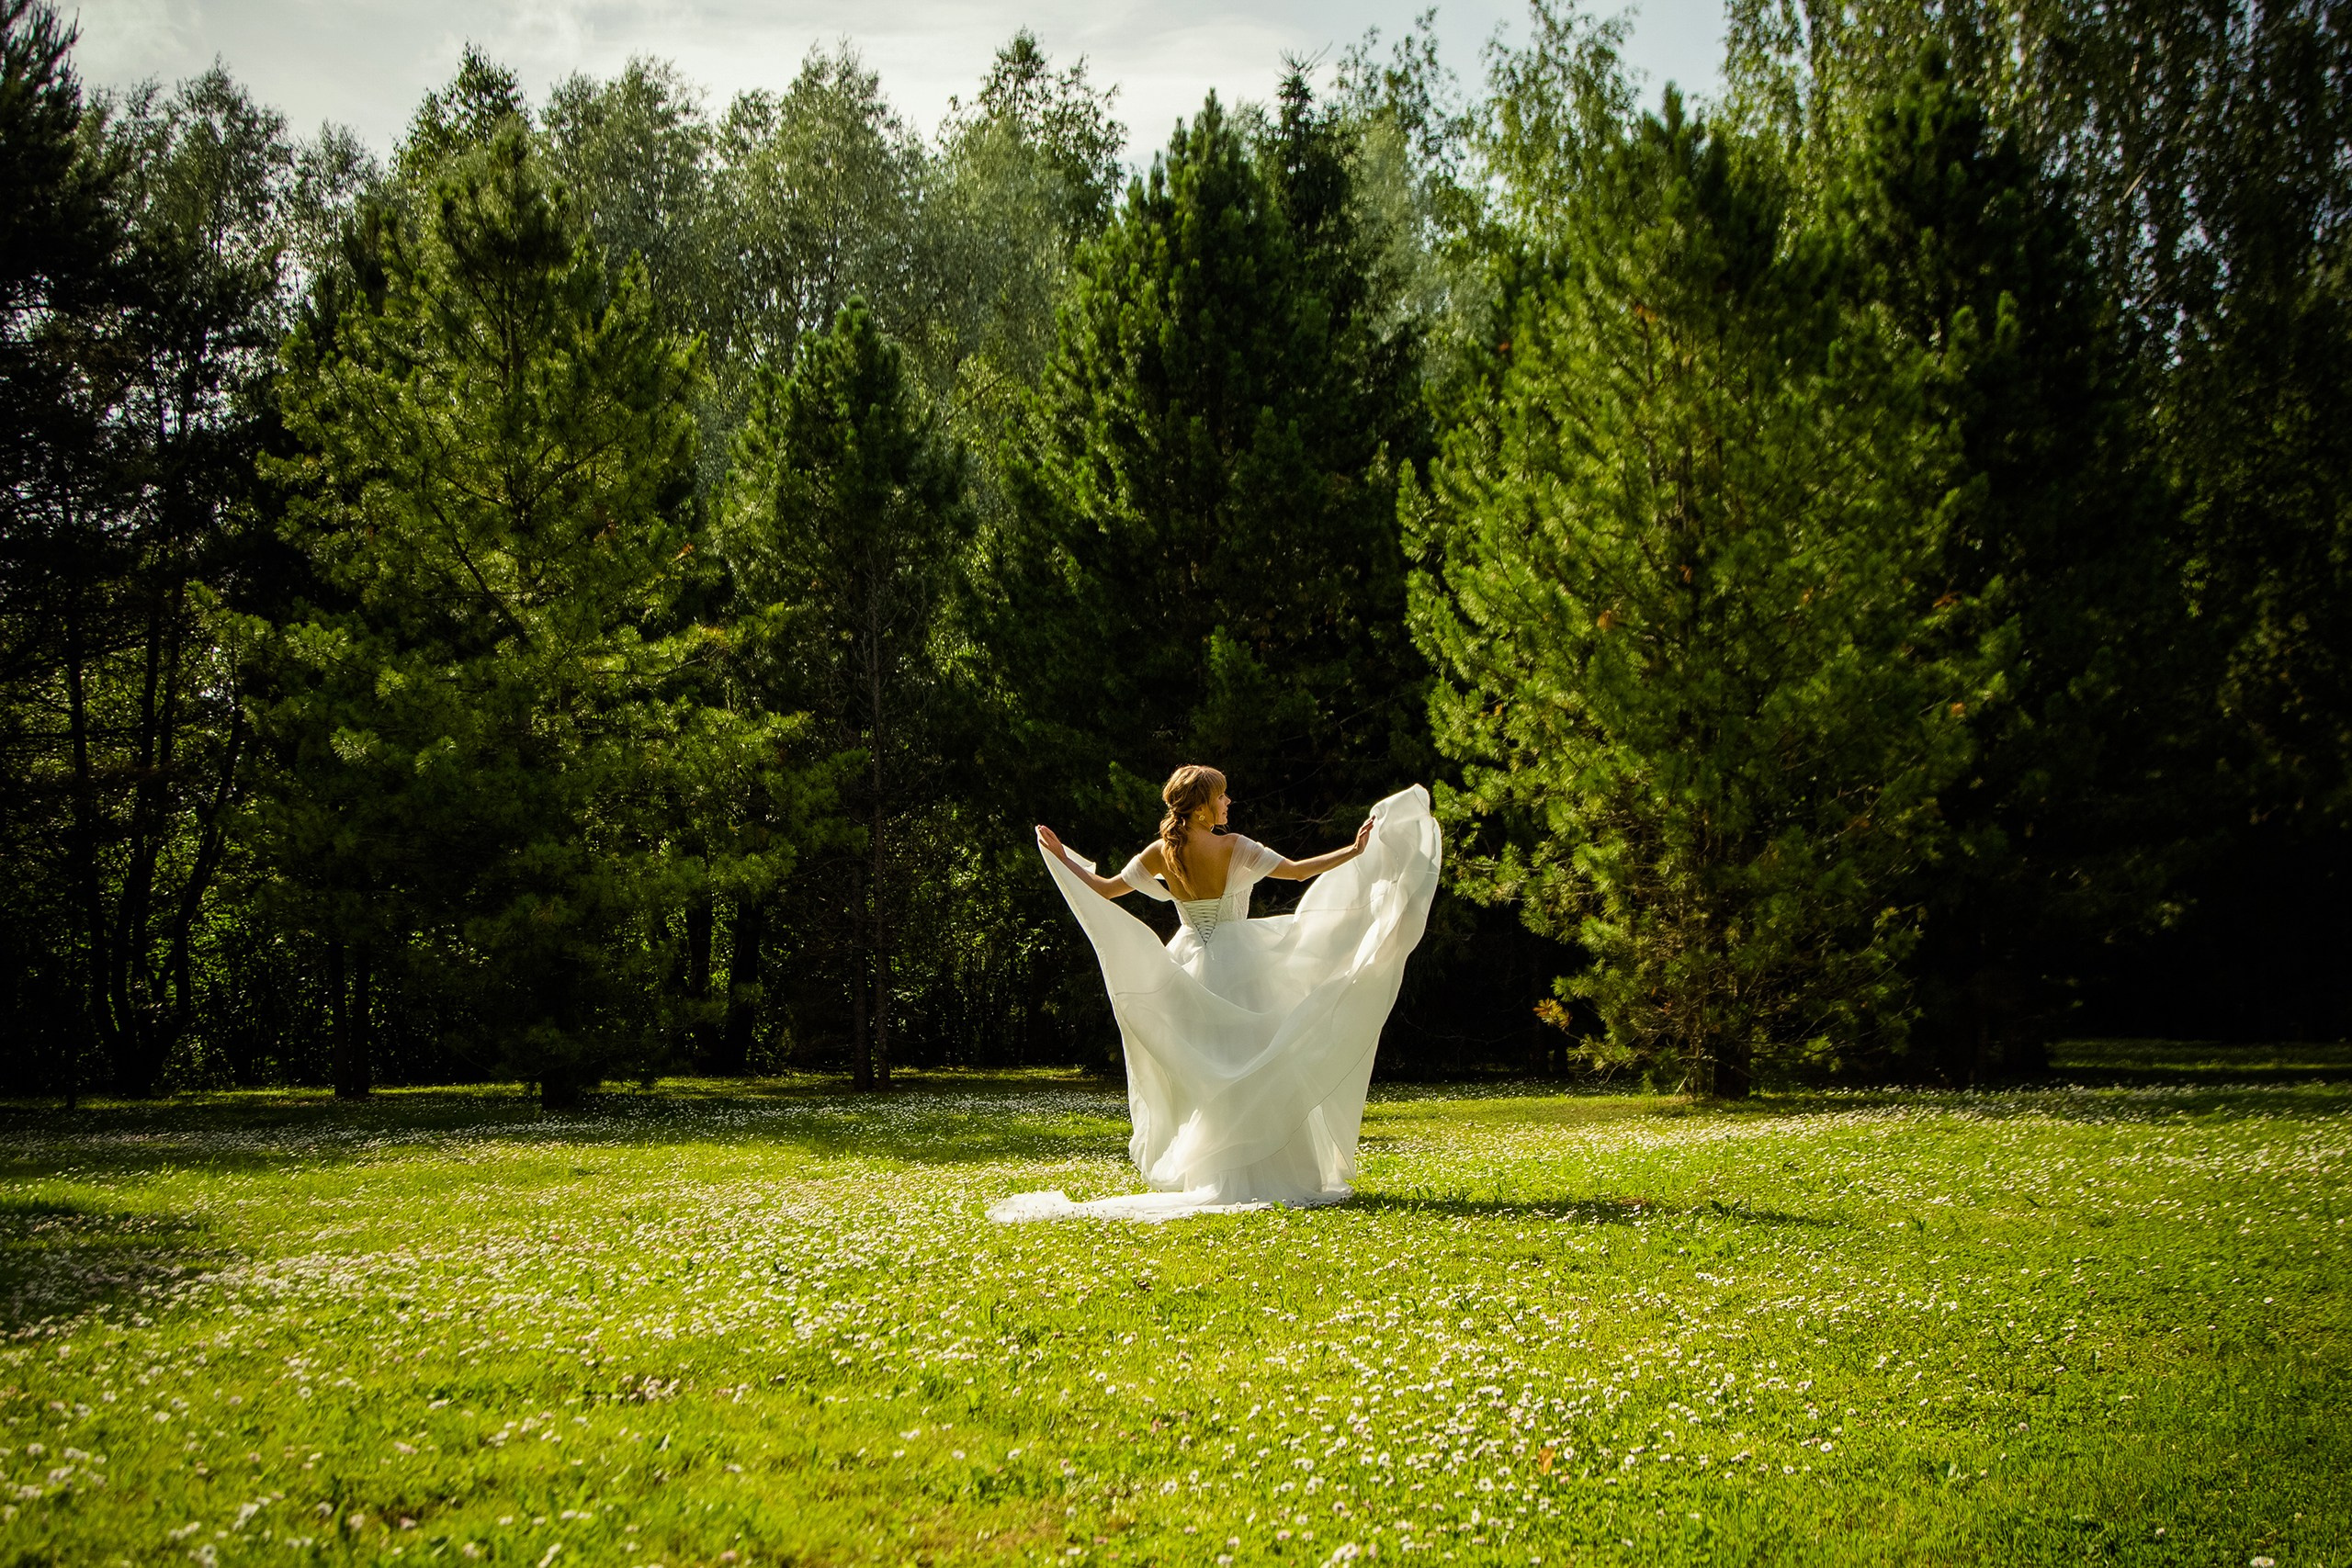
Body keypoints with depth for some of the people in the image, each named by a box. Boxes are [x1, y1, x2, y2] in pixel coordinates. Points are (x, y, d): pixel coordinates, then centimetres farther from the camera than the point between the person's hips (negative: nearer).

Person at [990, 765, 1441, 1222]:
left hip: (1188, 968, 5)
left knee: (1199, 1075, 13)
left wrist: (1061, 859, 19)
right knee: (1253, 1070, 1)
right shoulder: (1233, 848, -12)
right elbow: (1297, 871, -15)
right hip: (1236, 966, -5)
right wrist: (1354, 851, -13)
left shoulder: (1160, 854, 1)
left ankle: (1198, 1174, 15)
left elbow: (1105, 889, 8)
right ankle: (1263, 1173, 1)